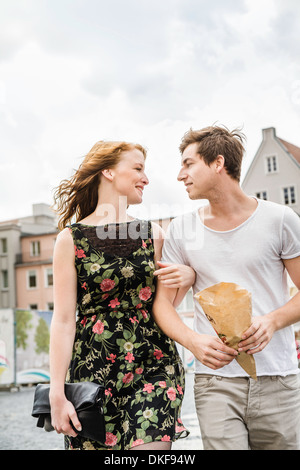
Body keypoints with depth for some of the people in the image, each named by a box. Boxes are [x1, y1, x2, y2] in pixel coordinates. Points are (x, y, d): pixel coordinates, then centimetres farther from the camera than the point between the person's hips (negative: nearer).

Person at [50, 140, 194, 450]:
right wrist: (57, 394, -7)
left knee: (150, 443, -10)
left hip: (155, 365, 2)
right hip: (94, 367, -2)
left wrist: (186, 277, -4)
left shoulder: (153, 234, 10)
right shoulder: (71, 239, 0)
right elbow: (63, 320, -3)